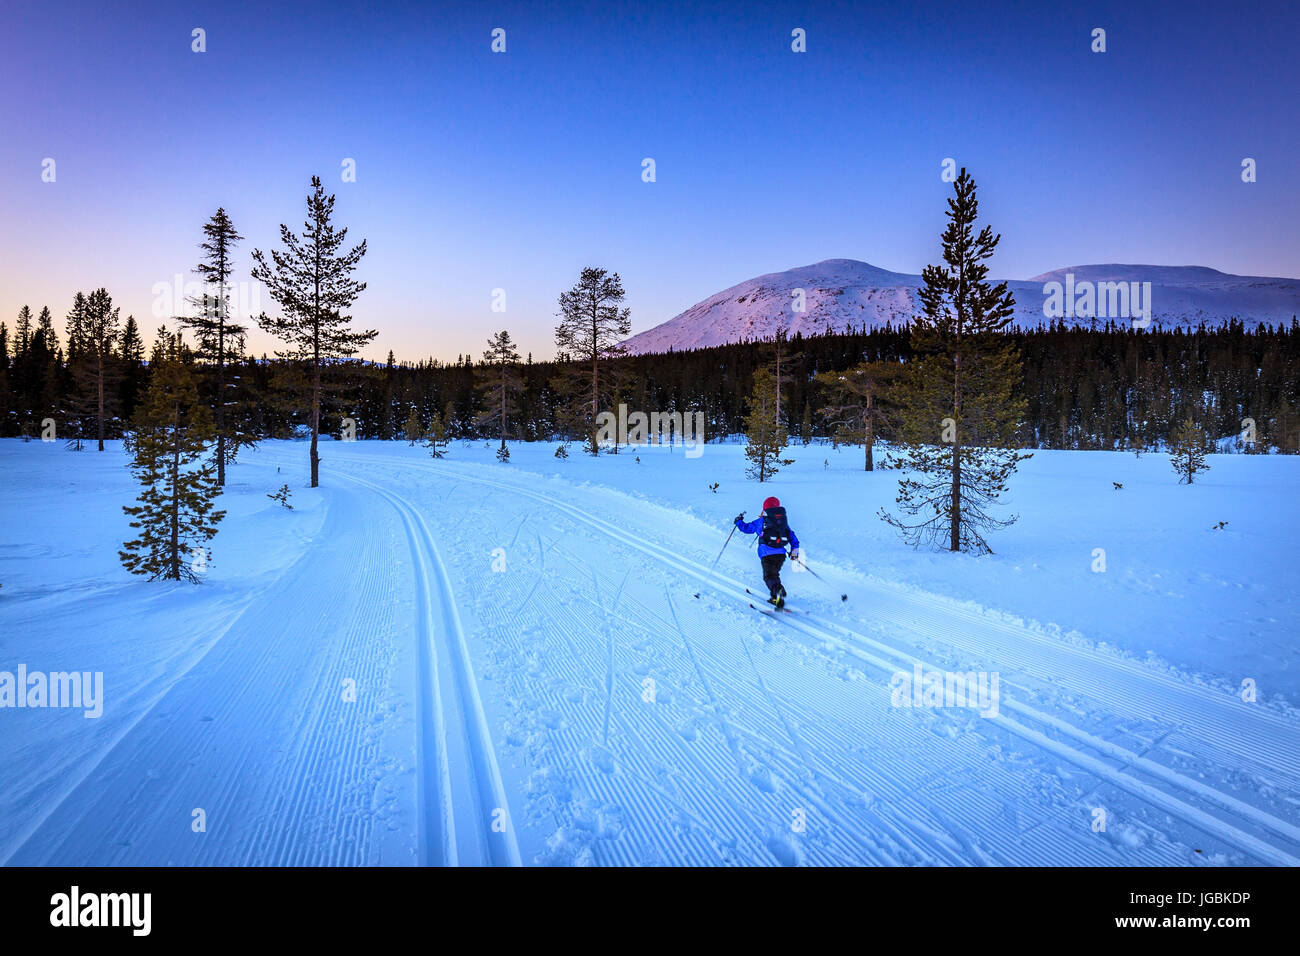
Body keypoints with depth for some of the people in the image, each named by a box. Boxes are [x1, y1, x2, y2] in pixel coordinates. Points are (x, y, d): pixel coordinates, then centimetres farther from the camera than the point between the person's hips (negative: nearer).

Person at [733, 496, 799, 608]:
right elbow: (792, 536, 17)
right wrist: (795, 549, 20)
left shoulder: (761, 521, 6)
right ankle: (775, 598, 11)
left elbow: (746, 527, 17)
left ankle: (777, 589, -38)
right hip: (781, 553, 5)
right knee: (774, 574, 21)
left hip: (767, 553, -5)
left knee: (769, 576, -8)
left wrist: (738, 521, 35)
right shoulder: (784, 521, 17)